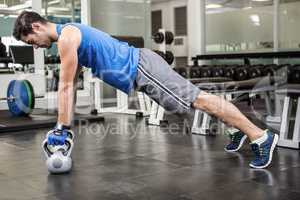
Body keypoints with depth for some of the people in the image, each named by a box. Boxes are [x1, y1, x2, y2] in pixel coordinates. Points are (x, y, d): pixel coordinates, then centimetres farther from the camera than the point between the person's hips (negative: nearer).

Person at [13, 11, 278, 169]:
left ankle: (261, 136, -7)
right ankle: (241, 129, 27)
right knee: (195, 99, 15)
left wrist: (60, 130, -10)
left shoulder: (66, 36, -13)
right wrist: (64, 126, 22)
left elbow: (66, 86, -15)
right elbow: (71, 86, 22)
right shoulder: (69, 36, 18)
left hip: (141, 69, -10)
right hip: (138, 69, 10)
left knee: (197, 99, -11)